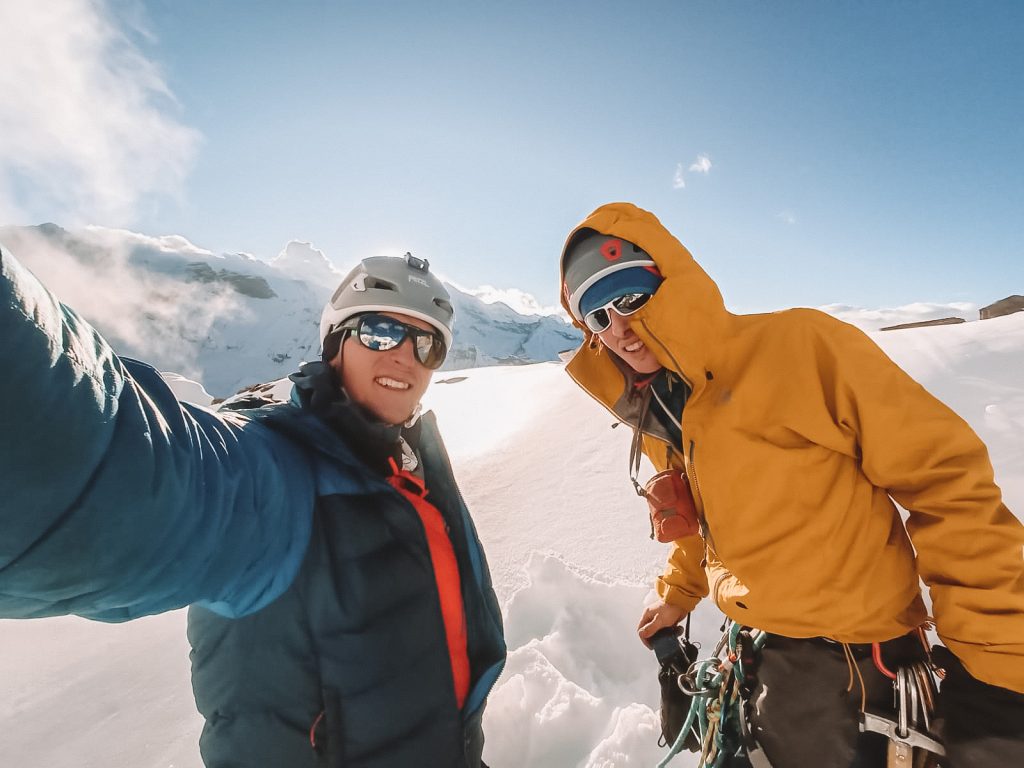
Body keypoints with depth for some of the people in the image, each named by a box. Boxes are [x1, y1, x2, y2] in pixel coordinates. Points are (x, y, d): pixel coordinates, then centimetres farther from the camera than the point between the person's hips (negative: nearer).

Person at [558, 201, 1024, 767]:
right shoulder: (655, 419, -1)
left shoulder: (798, 346, -22)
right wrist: (677, 594, 19)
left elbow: (946, 481, -18)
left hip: (854, 653, -6)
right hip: (754, 642, 6)